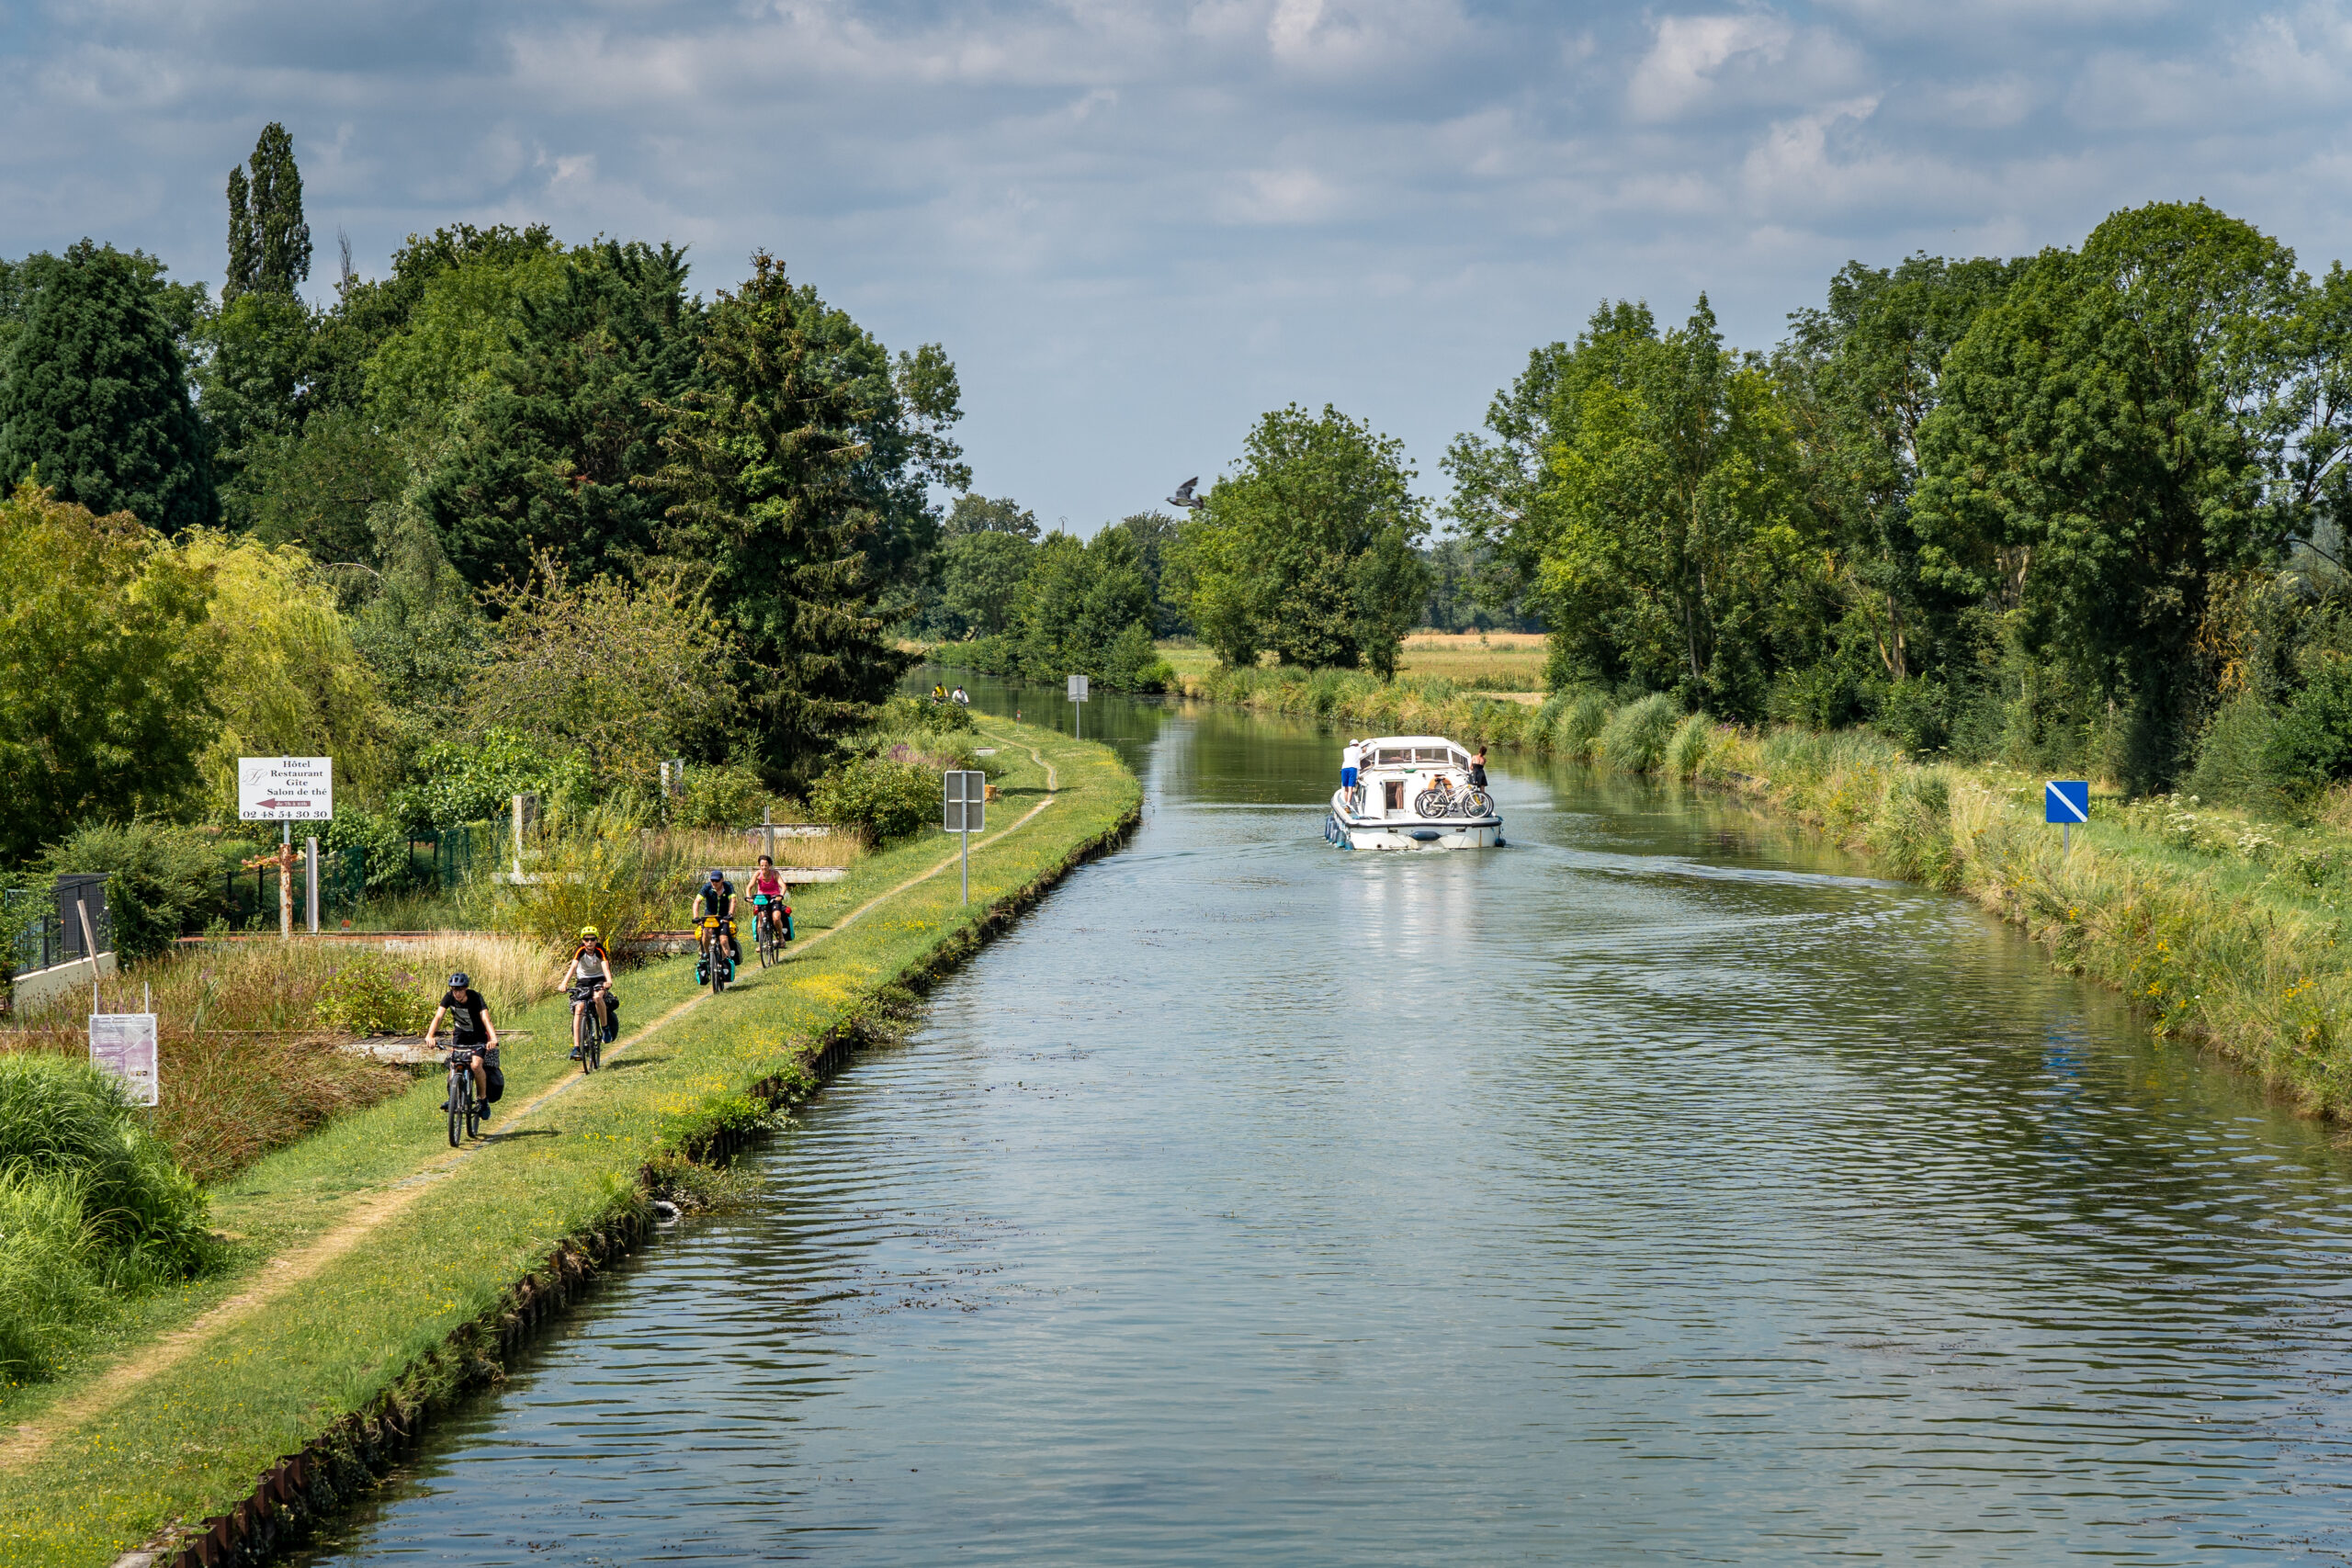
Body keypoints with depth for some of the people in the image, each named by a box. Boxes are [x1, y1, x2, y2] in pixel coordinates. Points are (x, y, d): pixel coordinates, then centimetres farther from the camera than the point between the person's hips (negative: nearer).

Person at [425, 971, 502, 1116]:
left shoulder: (476, 998, -28)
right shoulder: (449, 997, -19)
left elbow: (486, 1018, -41)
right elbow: (438, 1016, -28)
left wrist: (493, 1038, -58)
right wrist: (429, 1035, -45)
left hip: (478, 1035, -3)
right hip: (460, 1033, 3)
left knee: (476, 1065, -22)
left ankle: (483, 1099, -2)